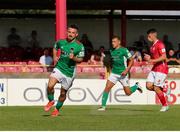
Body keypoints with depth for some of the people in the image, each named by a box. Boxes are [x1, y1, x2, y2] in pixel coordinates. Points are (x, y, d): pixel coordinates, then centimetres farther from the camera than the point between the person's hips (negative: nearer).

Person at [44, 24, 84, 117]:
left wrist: (74, 58, -24)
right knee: (50, 85, -19)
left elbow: (81, 59, -4)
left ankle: (57, 109, 32)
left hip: (70, 72, -2)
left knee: (63, 93, 8)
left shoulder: (79, 46, -9)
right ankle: (51, 101, 10)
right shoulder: (61, 42, 1)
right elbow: (55, 48, 23)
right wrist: (55, 57, 6)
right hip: (59, 67, 2)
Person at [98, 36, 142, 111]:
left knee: (128, 93, 1)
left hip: (123, 74, -5)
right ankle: (103, 106, -9)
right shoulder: (112, 51, 6)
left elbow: (131, 60, -9)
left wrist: (126, 70, -18)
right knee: (107, 87, -12)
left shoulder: (124, 50, -12)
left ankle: (136, 86, 32)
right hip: (114, 73, 5)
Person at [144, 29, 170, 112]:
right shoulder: (153, 45, 15)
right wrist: (149, 58, 5)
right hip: (155, 68, 9)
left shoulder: (160, 44, -14)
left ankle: (165, 106, 7)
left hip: (162, 69, -9)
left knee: (156, 88, -8)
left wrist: (152, 60, -25)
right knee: (149, 86, -4)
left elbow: (164, 57, -22)